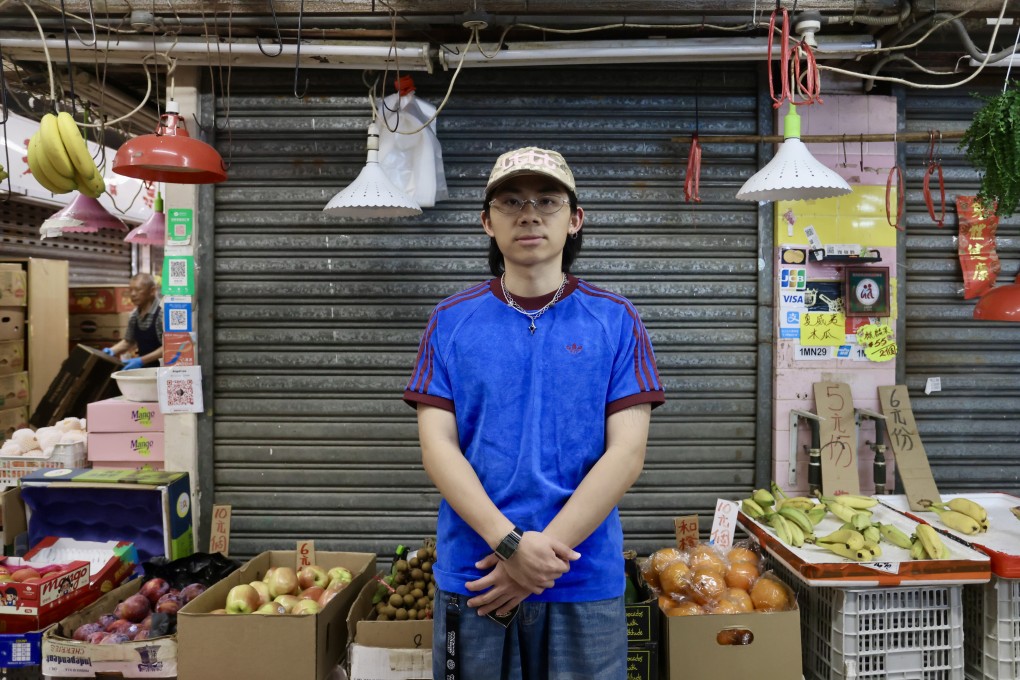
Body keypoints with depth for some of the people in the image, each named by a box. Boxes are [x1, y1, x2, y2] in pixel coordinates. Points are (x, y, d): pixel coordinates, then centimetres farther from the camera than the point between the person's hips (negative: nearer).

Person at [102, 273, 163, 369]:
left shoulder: (162, 312, -17)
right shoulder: (135, 315, 7)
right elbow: (128, 341, 19)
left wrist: (142, 360, -22)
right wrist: (112, 351, 1)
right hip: (144, 369, 7)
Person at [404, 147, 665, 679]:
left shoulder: (616, 321, -1)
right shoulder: (451, 321, 1)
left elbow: (626, 453, -7)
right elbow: (437, 447, -5)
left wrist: (544, 555, -14)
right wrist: (512, 543, -17)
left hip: (586, 582, 0)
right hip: (471, 580, 1)